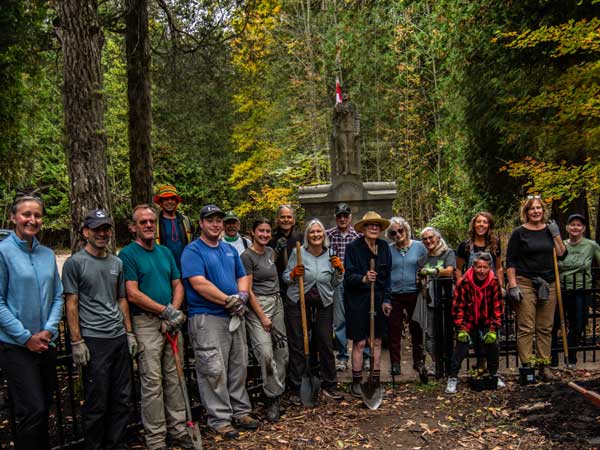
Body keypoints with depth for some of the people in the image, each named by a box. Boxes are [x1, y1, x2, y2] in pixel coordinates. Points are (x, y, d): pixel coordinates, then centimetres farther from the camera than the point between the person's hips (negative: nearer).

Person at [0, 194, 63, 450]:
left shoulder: (47, 254, 7)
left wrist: (49, 330, -4)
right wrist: (26, 337, -13)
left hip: (46, 344, 6)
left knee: (43, 409, 15)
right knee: (32, 411, -7)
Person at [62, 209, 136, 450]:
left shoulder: (116, 263, 13)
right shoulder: (75, 263, -3)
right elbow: (71, 304, -5)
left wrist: (129, 333, 13)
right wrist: (77, 341, -10)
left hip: (119, 338, 6)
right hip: (93, 340, -6)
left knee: (121, 398, 11)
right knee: (97, 402, 1)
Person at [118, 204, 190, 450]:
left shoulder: (166, 252, 14)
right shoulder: (128, 254, -5)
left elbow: (178, 285, 13)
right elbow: (132, 294, -12)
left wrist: (174, 313, -4)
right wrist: (166, 311, -12)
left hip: (172, 323, 6)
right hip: (146, 323, -5)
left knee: (174, 378, 10)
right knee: (152, 381, -2)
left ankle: (178, 430, 21)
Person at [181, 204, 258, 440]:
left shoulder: (230, 250, 15)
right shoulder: (193, 251, -7)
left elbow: (243, 277, 16)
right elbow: (199, 283, -18)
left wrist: (243, 295, -7)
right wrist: (228, 300, -17)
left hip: (234, 316, 7)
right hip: (207, 318, -7)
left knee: (239, 367, 14)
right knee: (214, 371, -3)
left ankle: (241, 411, 27)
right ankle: (219, 418, 9)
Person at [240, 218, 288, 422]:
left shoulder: (271, 252, 12)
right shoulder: (247, 256, -9)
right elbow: (248, 290, -11)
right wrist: (262, 317, -12)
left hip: (277, 302, 7)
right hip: (257, 305, -7)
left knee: (282, 350, 5)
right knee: (265, 352, -16)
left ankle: (275, 396, 18)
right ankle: (273, 398, -1)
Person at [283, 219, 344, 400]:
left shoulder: (330, 255, 3)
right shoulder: (298, 252, -5)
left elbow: (334, 284, 11)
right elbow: (285, 277, 3)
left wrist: (339, 270, -6)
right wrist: (294, 274, -17)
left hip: (323, 304, 2)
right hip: (298, 302, -2)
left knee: (326, 344, 4)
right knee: (297, 345, 4)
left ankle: (329, 385, 20)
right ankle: (297, 387, 16)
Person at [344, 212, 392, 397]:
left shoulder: (384, 247, 4)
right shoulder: (353, 247, -9)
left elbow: (387, 276, 8)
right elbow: (349, 276, -12)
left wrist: (386, 299, 3)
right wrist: (363, 279, -32)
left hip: (378, 299, 4)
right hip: (358, 300, -4)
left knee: (377, 341, 11)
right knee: (359, 342, 1)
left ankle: (376, 380, 22)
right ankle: (356, 382, 13)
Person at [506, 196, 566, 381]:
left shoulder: (550, 230, 11)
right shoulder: (519, 233, -1)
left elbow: (562, 255, 9)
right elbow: (510, 261, -4)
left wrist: (556, 235, -2)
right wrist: (512, 286, -11)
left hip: (548, 284, 5)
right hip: (525, 284, -4)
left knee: (545, 328, 8)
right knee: (526, 328, -5)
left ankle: (544, 367, 16)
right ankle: (526, 367, 1)